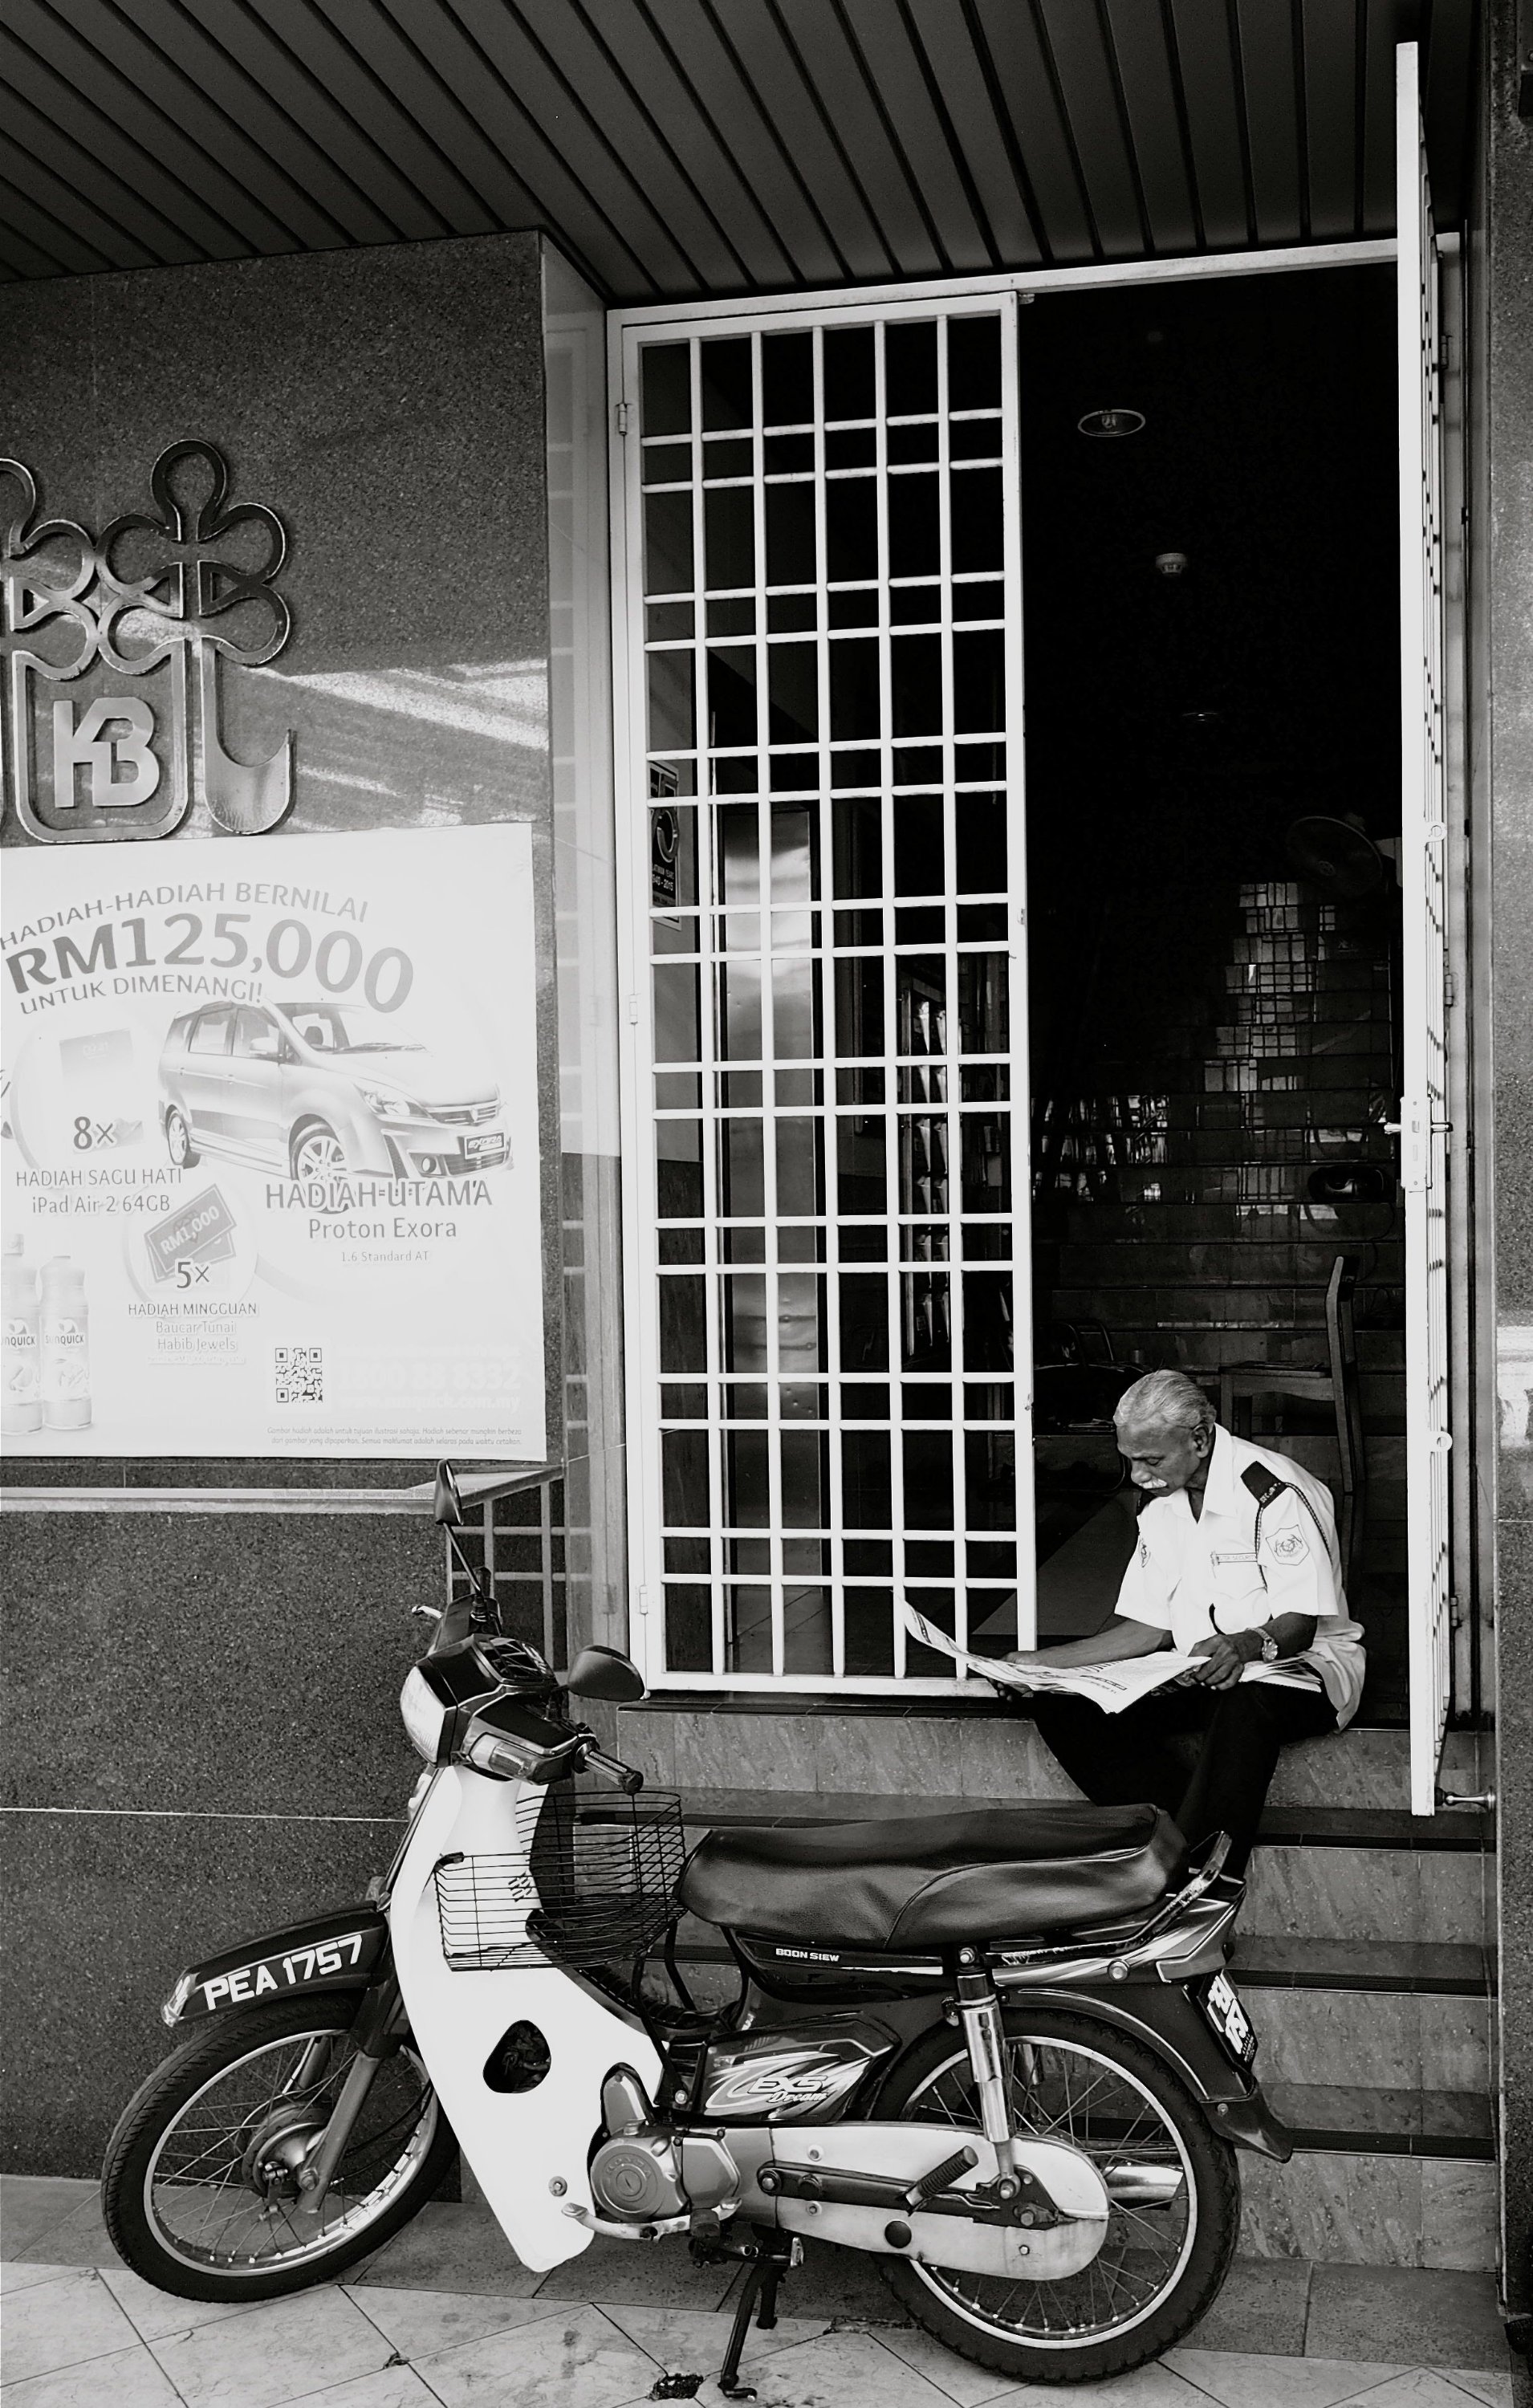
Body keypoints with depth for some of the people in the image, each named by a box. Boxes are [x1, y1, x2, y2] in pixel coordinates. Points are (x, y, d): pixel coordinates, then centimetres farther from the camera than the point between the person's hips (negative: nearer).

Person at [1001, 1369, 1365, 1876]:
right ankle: (1177, 1839, -25)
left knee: (1243, 1705, -43)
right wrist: (1042, 1662, 0)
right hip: (1200, 1676, 7)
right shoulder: (1162, 1503, 8)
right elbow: (1147, 1627, 8)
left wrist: (1251, 1645, -41)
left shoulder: (1276, 1491, -16)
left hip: (1300, 1665, -7)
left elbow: (1300, 1623, -19)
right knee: (1058, 1701, -15)